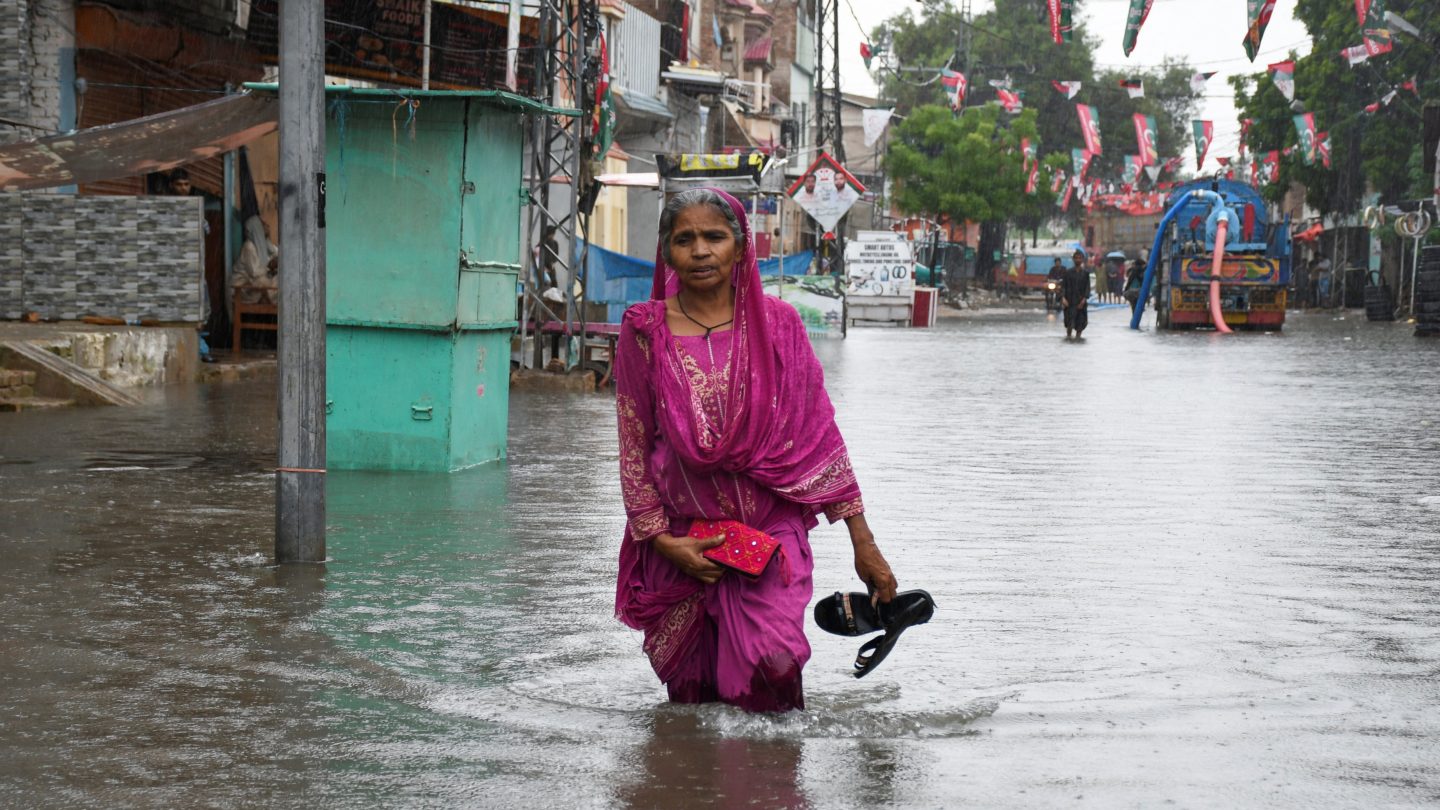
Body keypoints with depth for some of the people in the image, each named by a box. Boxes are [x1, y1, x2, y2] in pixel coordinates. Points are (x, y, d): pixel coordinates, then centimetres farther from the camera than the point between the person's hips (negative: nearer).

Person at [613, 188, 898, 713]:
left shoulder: (777, 324, 1)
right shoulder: (644, 331, 0)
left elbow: (820, 433, 3)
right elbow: (634, 448, 4)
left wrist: (863, 542, 1)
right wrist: (661, 540, -5)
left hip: (771, 529, -1)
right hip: (682, 542, 1)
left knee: (771, 663, -22)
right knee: (690, 699, 7)